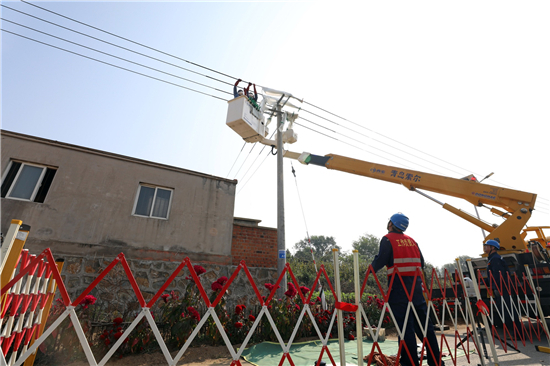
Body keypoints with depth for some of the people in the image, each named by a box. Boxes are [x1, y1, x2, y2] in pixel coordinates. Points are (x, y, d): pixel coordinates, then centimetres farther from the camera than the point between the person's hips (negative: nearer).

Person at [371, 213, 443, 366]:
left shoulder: (388, 239, -3)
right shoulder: (412, 240, 16)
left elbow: (380, 260, -11)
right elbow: (421, 262, 15)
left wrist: (371, 270, 5)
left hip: (399, 284, -6)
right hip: (416, 283, 7)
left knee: (404, 323, -2)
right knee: (423, 321, 14)